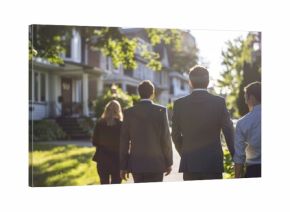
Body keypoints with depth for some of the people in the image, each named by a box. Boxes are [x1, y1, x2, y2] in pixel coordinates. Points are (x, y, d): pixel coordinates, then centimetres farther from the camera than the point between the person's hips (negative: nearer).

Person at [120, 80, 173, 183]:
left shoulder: (129, 112, 1)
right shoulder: (161, 110, -5)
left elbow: (124, 141, 2)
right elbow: (166, 138, -4)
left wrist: (123, 167, 8)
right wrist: (168, 163, 5)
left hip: (136, 164, 2)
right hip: (156, 163, -2)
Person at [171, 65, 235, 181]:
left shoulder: (179, 104, 0)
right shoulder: (219, 102, -4)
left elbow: (175, 135, 6)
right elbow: (229, 132, -2)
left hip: (189, 162, 2)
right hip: (213, 163, -1)